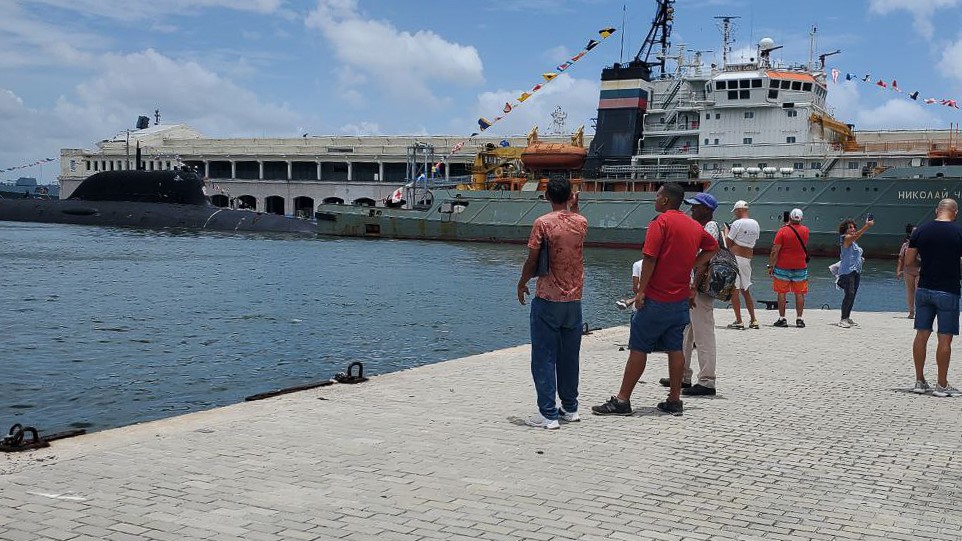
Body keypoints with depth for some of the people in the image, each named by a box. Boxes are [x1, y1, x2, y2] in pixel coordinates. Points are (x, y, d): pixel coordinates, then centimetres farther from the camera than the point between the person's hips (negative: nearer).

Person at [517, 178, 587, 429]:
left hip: (548, 299, -5)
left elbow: (532, 262, -11)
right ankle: (570, 408, 24)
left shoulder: (543, 223, -12)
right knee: (569, 357, 15)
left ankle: (548, 414, -2)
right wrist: (574, 207, 20)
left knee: (544, 358, 0)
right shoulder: (581, 222, 3)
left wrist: (522, 284, 4)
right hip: (574, 299, 5)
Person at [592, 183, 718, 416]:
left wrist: (641, 290, -15)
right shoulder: (695, 226, 12)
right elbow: (713, 246, 28)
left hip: (656, 298, -7)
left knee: (638, 348, -3)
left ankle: (622, 400, -1)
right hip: (681, 298, 7)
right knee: (675, 349, 11)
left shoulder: (661, 221, -11)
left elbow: (650, 258, -18)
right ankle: (674, 400, 13)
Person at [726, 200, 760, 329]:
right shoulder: (755, 224, 11)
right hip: (748, 259, 7)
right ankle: (753, 320, 14)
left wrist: (726, 231, 11)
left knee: (734, 290, -3)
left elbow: (728, 242, -9)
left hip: (735, 258, -7)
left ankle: (739, 321, -6)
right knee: (745, 290, 16)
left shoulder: (738, 223, -11)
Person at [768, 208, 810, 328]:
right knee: (800, 293, 8)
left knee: (781, 293, 5)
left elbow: (775, 251, -12)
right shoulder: (805, 231, 1)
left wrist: (771, 266, -3)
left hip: (783, 267, -3)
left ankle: (782, 319, 4)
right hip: (801, 267, 3)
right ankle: (799, 319, 7)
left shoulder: (783, 231, -10)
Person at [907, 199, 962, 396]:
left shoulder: (921, 231, 1)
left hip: (924, 289, 4)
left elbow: (908, 259, 5)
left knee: (922, 335, 9)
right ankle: (942, 385, 4)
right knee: (945, 338, 1)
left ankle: (920, 381, 14)